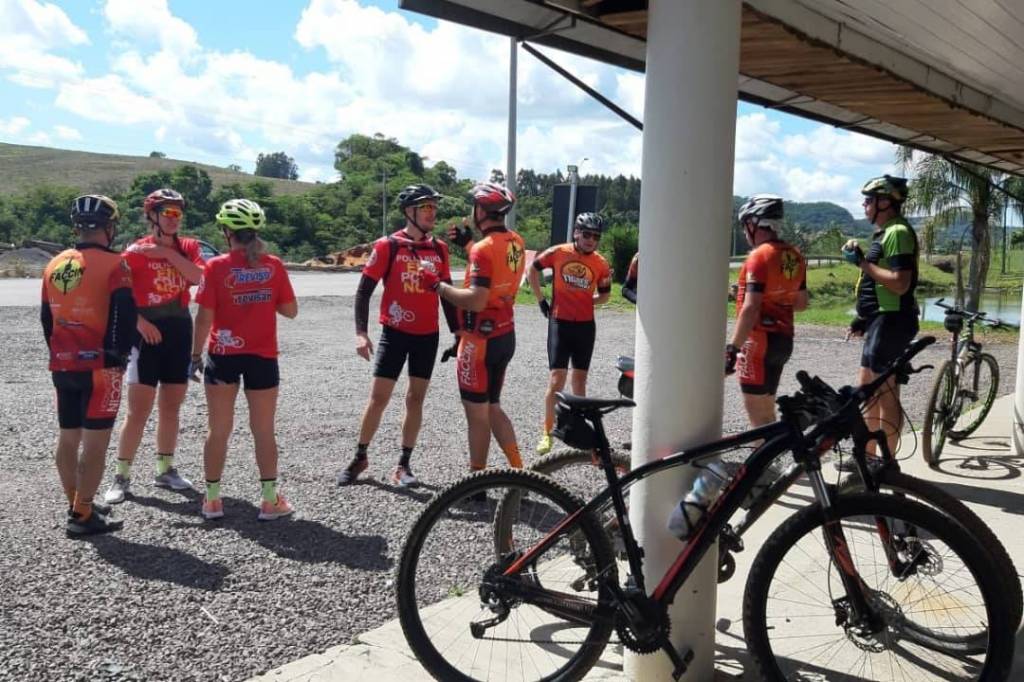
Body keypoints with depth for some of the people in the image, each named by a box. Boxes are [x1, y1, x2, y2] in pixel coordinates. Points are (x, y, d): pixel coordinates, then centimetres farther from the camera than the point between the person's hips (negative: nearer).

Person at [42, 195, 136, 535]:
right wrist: (118, 356, -3)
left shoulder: (55, 266, 10)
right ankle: (83, 515, -1)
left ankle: (76, 505, 25)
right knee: (95, 441, -2)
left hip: (62, 366, 7)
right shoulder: (113, 265, -11)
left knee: (68, 437, 15)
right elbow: (124, 316, -16)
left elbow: (46, 318, 16)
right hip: (99, 367, -7)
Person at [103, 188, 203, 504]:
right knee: (139, 410, -5)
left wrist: (167, 252, -17)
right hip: (148, 332, -4)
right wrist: (139, 321, -19)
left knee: (171, 408, 13)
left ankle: (165, 470, 25)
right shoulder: (136, 251, -6)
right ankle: (121, 477, 4)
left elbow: (197, 277, -13)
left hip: (180, 331, 5)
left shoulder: (188, 247, 6)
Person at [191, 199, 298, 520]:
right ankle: (270, 500, 11)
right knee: (263, 430, 9)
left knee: (219, 430, 10)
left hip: (223, 356, -1)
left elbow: (204, 317, -9)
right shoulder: (273, 265, -3)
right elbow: (290, 310, 1)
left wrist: (196, 353, 1)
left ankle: (212, 500, 17)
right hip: (263, 356, 1)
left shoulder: (216, 266, -8)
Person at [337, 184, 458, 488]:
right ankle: (360, 457, 18)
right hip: (395, 333, -3)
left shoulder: (439, 248, 4)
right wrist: (360, 332, -15)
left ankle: (403, 465, 17)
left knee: (415, 398, 8)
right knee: (378, 397, -1)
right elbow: (364, 290, -6)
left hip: (427, 336, 4)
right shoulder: (387, 246, -8)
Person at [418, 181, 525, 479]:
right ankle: (519, 472, 20)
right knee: (492, 407, 20)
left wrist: (437, 285, -17)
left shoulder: (484, 248, -20)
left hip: (481, 339, -8)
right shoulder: (516, 242, 6)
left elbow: (476, 300, -27)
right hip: (505, 335, 8)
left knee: (476, 413, 4)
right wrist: (469, 244, 19)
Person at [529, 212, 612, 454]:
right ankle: (547, 433, 2)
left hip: (585, 325, 3)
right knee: (557, 378, -7)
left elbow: (605, 295, 12)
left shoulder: (601, 264, -2)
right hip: (559, 323, -3)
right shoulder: (558, 253, -7)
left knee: (579, 378, 14)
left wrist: (587, 301, -3)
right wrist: (541, 300, 6)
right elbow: (533, 270, 8)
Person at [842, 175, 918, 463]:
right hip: (880, 321, 11)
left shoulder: (898, 232, -15)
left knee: (886, 394, -4)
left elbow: (900, 284, -24)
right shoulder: (884, 233, 18)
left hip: (891, 322, -11)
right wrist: (863, 317, 20)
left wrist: (861, 262, -20)